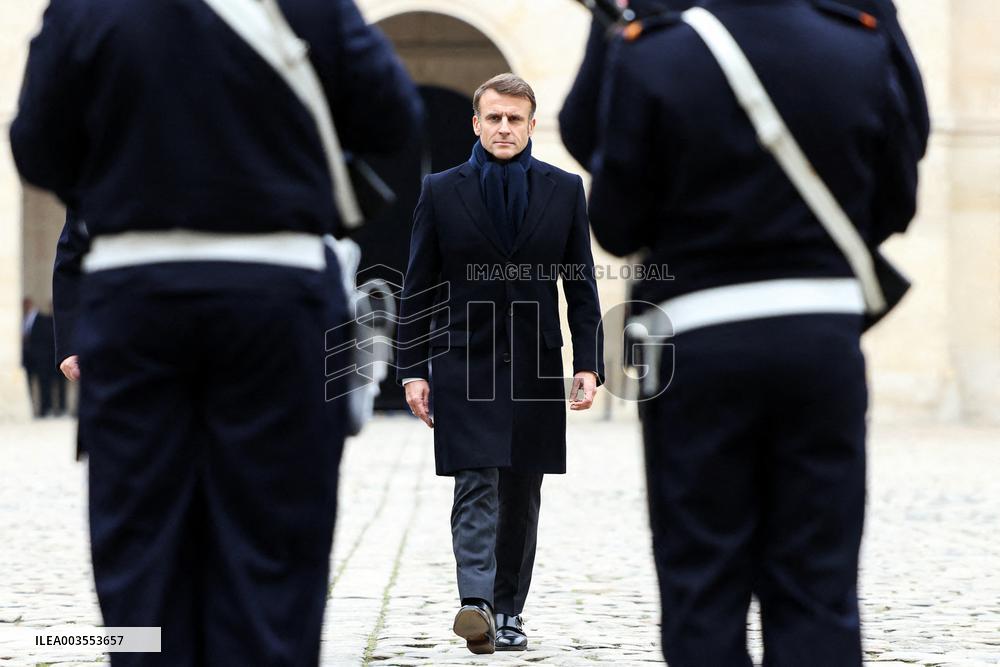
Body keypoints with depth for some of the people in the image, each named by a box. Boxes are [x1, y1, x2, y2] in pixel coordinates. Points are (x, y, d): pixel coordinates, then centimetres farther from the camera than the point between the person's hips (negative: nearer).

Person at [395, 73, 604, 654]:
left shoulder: (565, 190, 5)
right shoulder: (442, 192, 2)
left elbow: (582, 286, 6)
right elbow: (418, 290, 4)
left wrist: (588, 364, -2)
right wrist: (413, 370, -2)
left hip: (536, 366, 2)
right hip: (464, 364, -2)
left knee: (522, 496, 6)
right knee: (476, 487, -14)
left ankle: (509, 612, 14)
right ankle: (477, 603, -23)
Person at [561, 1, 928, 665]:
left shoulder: (651, 59, -9)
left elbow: (616, 227, -5)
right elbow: (895, 205, 9)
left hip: (701, 342, -2)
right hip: (825, 336, 2)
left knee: (704, 586, 6)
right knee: (818, 586, 7)